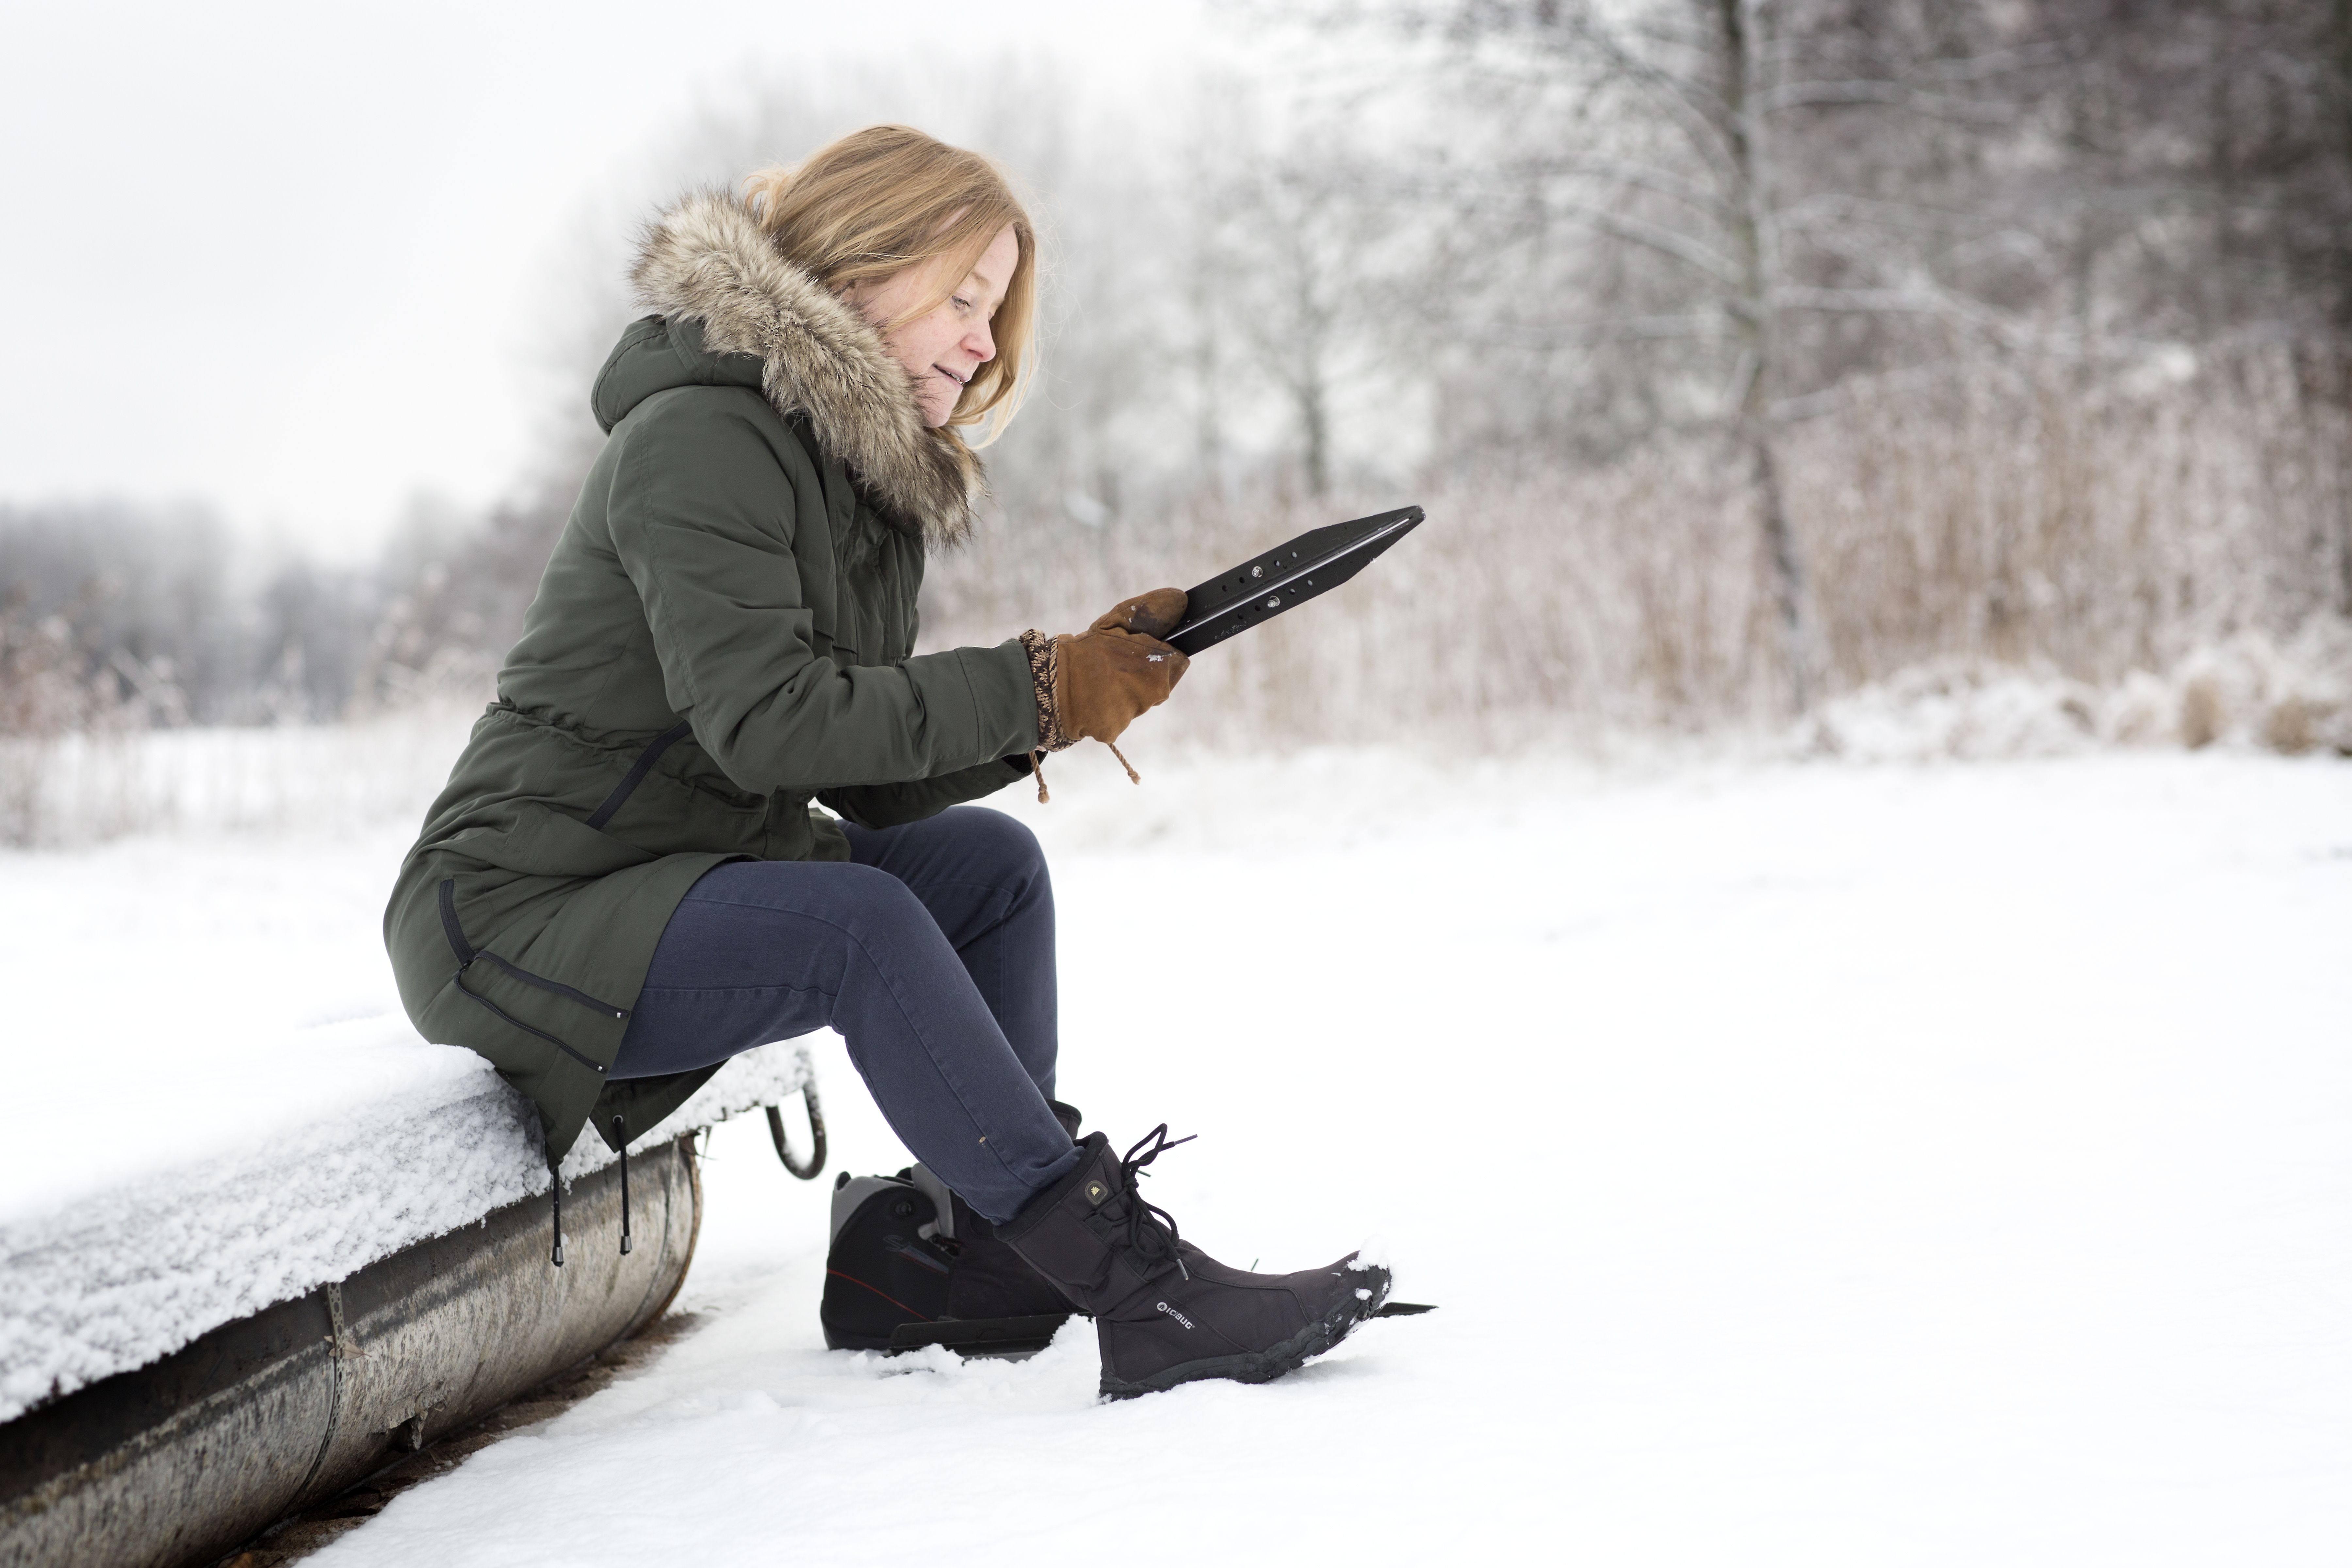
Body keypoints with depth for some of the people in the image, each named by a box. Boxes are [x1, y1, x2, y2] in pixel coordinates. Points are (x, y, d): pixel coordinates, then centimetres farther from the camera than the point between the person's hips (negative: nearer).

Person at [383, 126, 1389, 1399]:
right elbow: (765, 720, -28)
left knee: (989, 863, 1)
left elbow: (876, 777, 5)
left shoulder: (867, 469, 13)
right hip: (512, 914, -9)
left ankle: (1000, 1254, -1)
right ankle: (1141, 1295, -31)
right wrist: (1032, 691, -23)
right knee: (859, 926, -29)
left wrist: (1077, 679, -9)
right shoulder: (701, 435, -16)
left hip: (688, 875, 10)